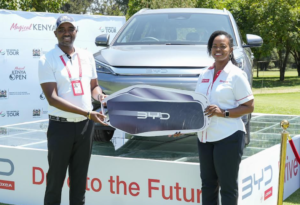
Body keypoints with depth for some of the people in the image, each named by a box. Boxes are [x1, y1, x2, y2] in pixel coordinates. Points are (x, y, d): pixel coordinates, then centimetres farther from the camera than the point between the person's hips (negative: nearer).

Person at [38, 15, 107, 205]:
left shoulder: (87, 56, 8)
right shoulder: (47, 60, -8)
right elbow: (52, 98, -16)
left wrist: (98, 95, -7)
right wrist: (87, 113, -23)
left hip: (86, 126, 4)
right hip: (61, 126, -4)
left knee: (80, 180, 13)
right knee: (55, 180, 5)